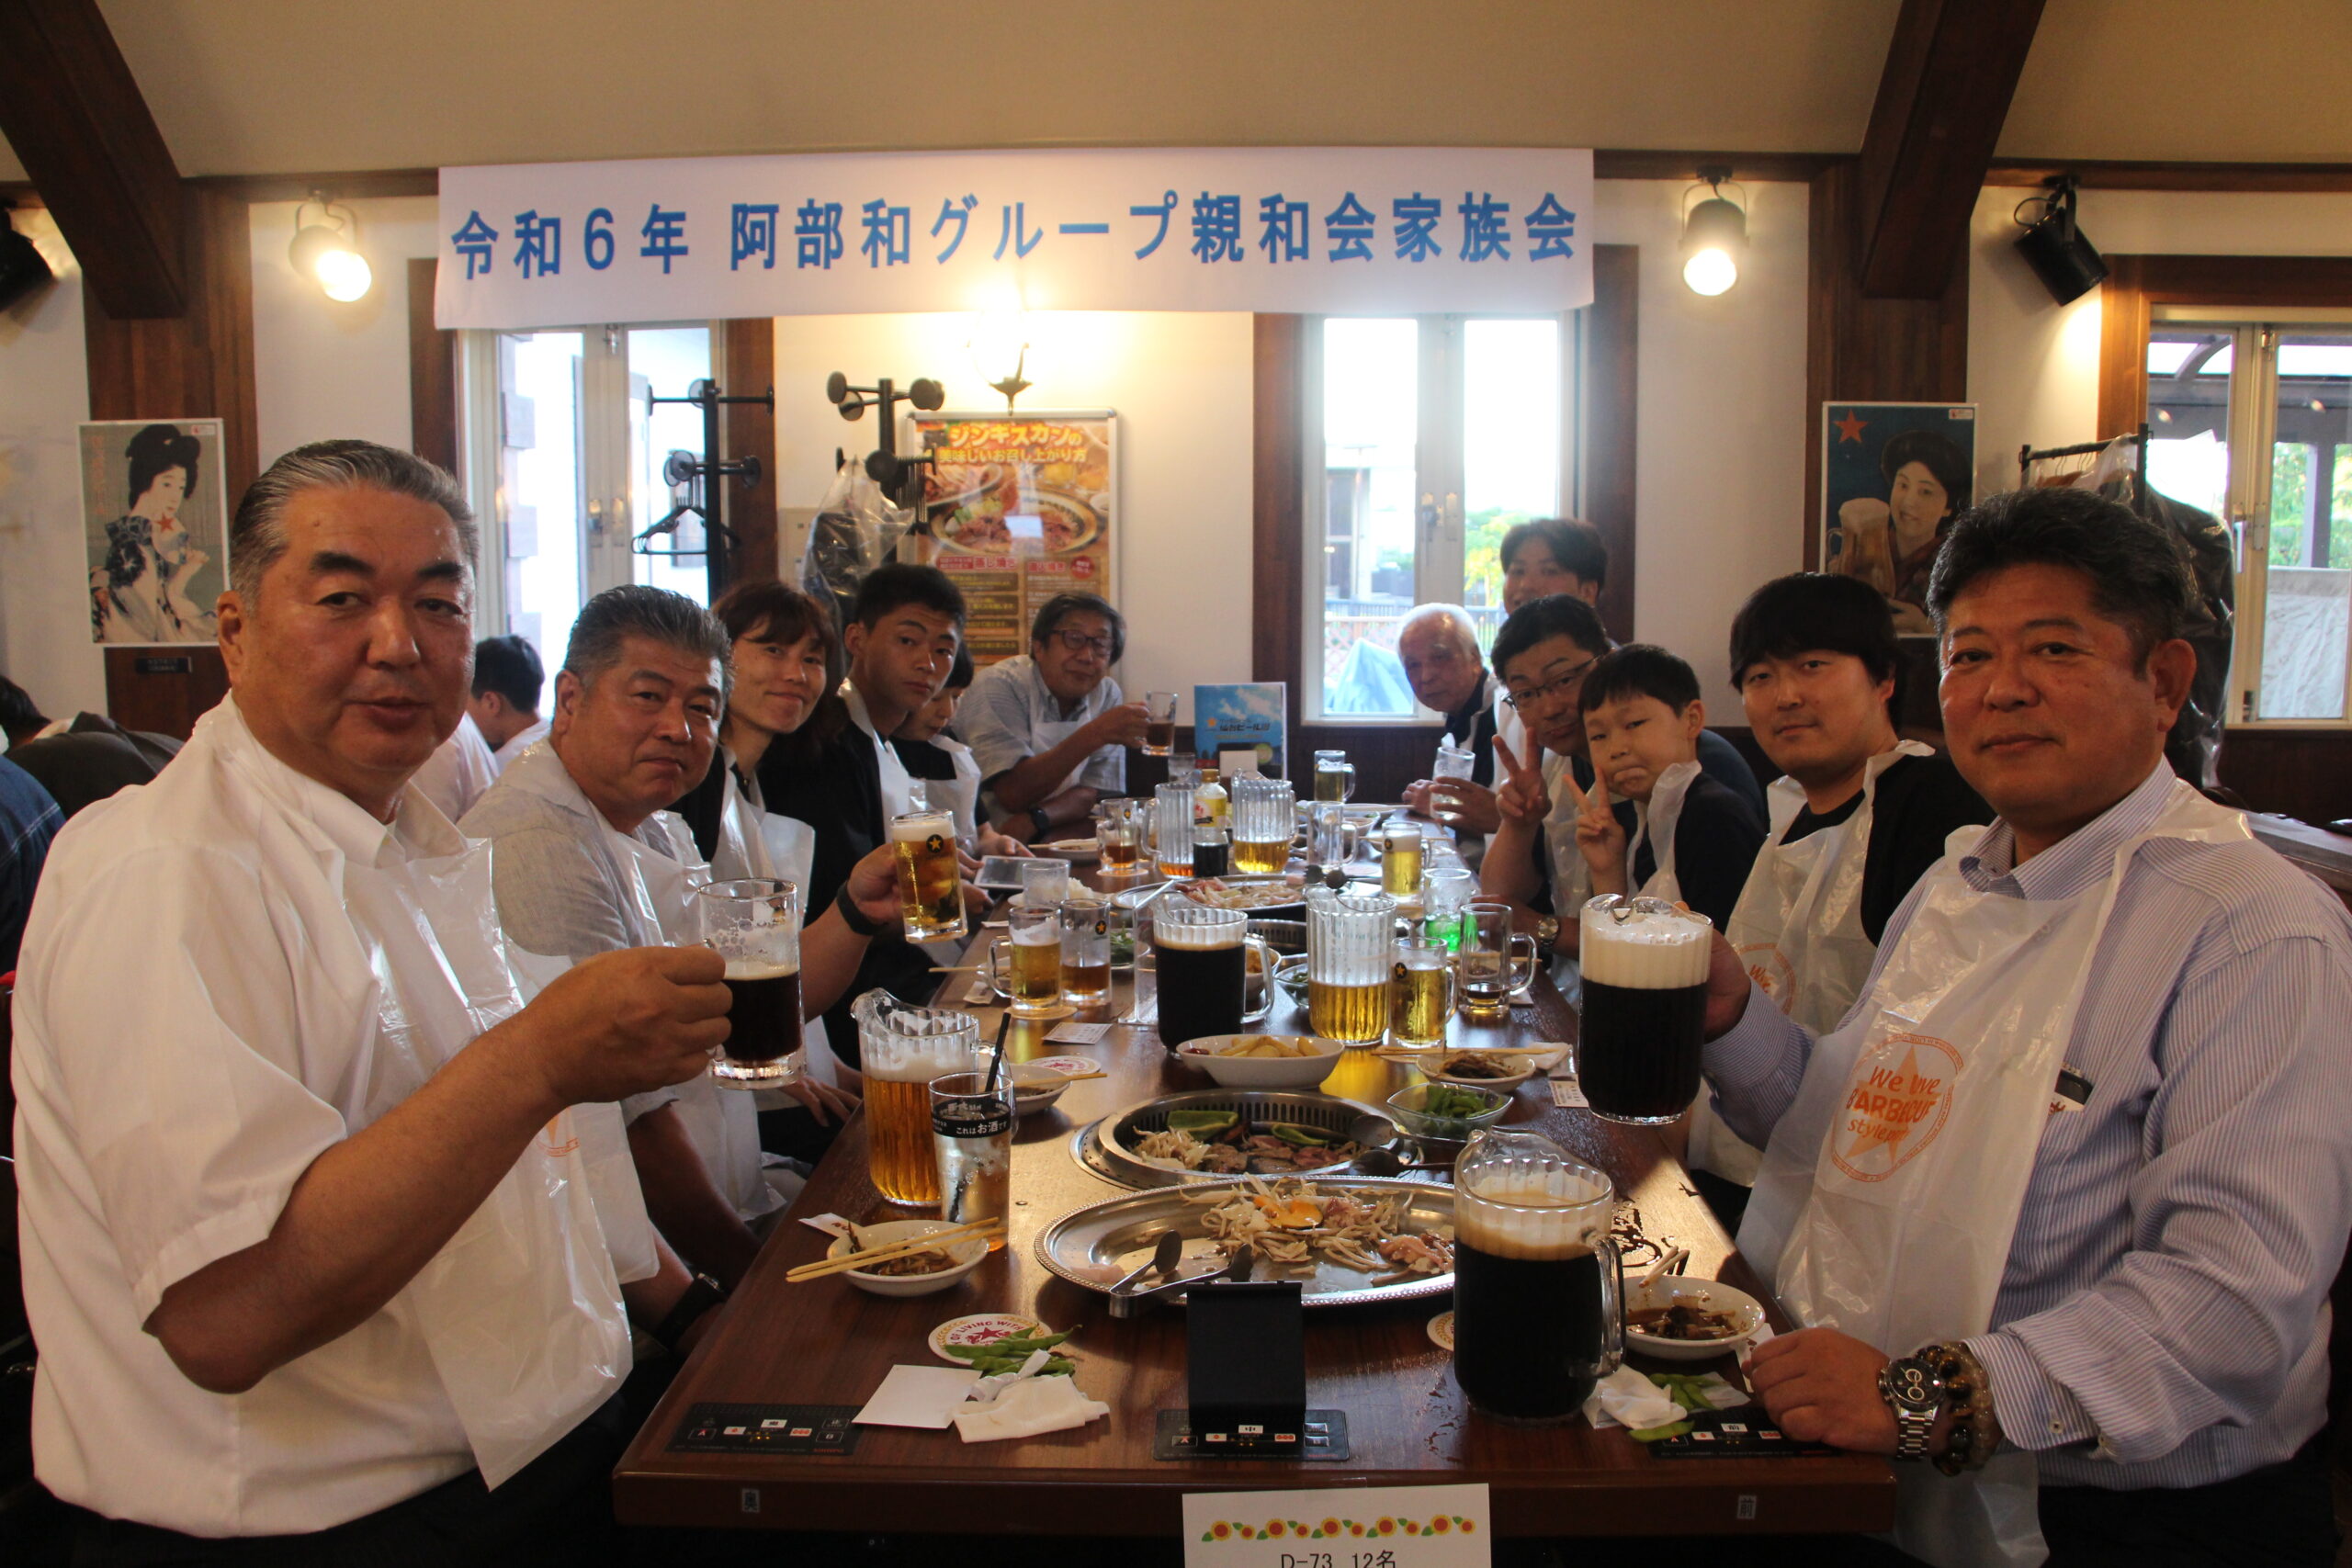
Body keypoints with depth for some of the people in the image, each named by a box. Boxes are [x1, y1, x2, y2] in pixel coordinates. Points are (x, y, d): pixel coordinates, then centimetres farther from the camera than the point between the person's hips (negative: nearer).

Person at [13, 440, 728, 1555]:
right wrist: (538, 1059, -31)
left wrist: (687, 1311, 20)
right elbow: (220, 1316, -26)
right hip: (314, 1527, -8)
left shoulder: (418, 847, 11)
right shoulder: (164, 876, -18)